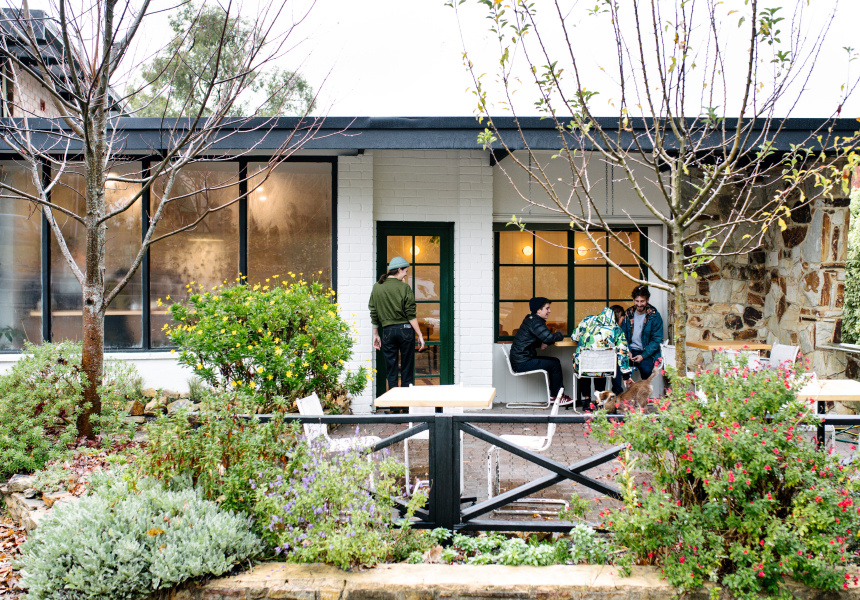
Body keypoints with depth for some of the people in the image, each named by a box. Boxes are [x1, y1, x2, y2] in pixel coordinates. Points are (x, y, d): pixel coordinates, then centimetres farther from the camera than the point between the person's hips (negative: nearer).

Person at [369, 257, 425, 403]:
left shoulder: (376, 287, 5)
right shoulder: (404, 287, -6)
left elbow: (373, 314, 8)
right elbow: (411, 314, -8)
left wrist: (375, 334, 16)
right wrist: (419, 335, -3)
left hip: (387, 331, 3)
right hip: (405, 329, -3)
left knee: (391, 370, 8)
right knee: (407, 369, 6)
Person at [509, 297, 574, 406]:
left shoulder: (531, 319, 16)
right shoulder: (534, 322, -17)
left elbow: (544, 338, 19)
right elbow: (549, 338, -27)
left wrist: (544, 343, -4)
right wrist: (559, 335, -5)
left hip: (521, 359, 10)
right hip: (522, 363, -10)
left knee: (555, 361, 12)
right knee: (554, 364, -6)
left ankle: (553, 395, 15)